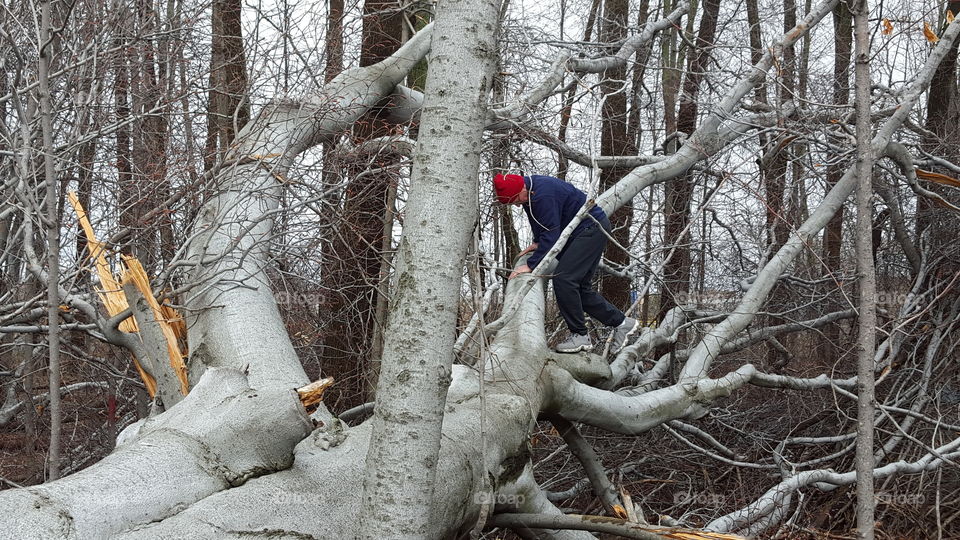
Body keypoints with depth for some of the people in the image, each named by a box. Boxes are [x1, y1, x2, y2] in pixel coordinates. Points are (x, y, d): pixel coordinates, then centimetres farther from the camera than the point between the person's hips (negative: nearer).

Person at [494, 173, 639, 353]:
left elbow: (550, 234, -27)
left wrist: (531, 265, -25)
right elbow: (540, 222, 22)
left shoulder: (543, 195, -29)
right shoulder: (529, 187, 4)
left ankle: (580, 336, -12)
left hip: (592, 228, -11)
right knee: (580, 287, 10)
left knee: (563, 279, -19)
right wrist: (537, 243, 11)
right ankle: (622, 322, 20)